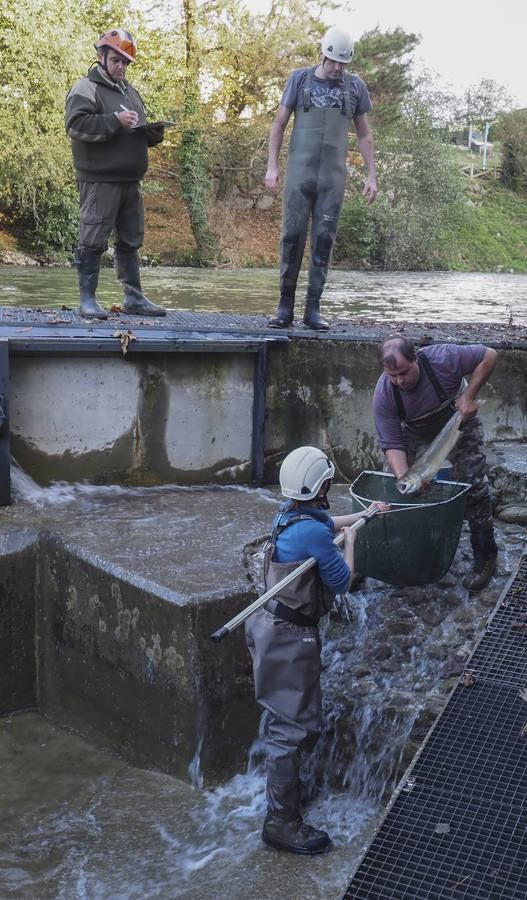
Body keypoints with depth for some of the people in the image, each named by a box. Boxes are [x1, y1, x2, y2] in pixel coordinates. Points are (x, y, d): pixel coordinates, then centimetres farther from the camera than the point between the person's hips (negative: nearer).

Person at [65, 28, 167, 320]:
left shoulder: (130, 91, 22)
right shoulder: (86, 89, -3)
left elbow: (142, 134, 27)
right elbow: (76, 124, -18)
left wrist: (154, 131, 4)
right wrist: (115, 121, -22)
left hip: (130, 181, 8)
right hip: (100, 181, -8)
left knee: (130, 241, 11)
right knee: (93, 241, -6)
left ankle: (134, 298, 18)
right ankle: (88, 300, -2)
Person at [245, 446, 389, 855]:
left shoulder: (289, 514, 4)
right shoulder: (313, 533, -25)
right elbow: (341, 582, -12)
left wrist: (362, 514, 39)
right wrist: (350, 539, 3)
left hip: (271, 624, 10)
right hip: (291, 637, -10)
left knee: (285, 716, 25)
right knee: (293, 726, -3)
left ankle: (283, 787, 42)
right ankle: (282, 821, 4)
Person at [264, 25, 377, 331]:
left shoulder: (355, 86, 6)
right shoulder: (300, 78, 4)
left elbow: (365, 134, 11)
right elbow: (279, 124, 7)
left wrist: (372, 175, 4)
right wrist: (272, 166, -2)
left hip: (333, 176, 1)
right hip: (299, 172, -1)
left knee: (324, 240, 0)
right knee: (292, 236, -3)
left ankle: (313, 309, 6)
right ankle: (285, 306, 5)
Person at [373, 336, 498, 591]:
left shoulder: (442, 358, -36)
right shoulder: (383, 393, -29)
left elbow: (488, 355, -21)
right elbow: (392, 445, -28)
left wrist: (469, 396, -27)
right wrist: (404, 479, -43)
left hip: (460, 421, -2)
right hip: (417, 433, 3)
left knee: (473, 486, -10)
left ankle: (485, 558, 3)